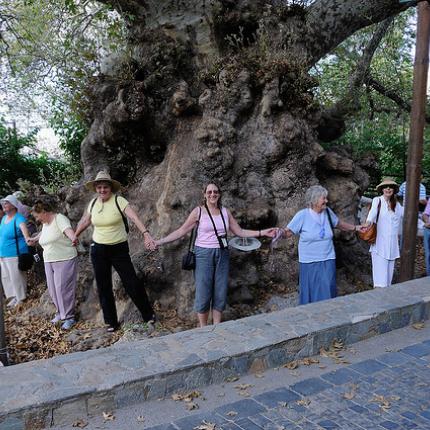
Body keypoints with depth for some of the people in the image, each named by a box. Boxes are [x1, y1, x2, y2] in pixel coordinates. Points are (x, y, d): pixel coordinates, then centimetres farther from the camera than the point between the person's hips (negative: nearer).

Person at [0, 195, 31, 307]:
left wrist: (27, 239, -59)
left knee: (17, 277, 1)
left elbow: (23, 228, -39)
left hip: (14, 254, -9)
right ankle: (15, 297, 32)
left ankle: (21, 299, 17)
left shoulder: (18, 219, -18)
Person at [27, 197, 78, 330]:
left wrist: (74, 238, -55)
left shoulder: (59, 219, -16)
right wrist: (35, 239, 33)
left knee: (63, 289, -7)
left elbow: (68, 230, -37)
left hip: (65, 260, -8)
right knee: (53, 289, 11)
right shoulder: (45, 223, 11)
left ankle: (69, 317, 5)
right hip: (49, 262, 8)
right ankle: (60, 312, 29)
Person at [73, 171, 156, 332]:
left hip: (119, 249, -4)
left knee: (132, 283, -2)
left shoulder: (119, 201, -14)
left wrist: (146, 234, -43)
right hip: (98, 250, 4)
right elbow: (85, 221, 20)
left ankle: (148, 315, 17)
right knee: (103, 287, 8)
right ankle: (111, 322, 21)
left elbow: (134, 217, -28)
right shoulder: (93, 203, 1)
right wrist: (76, 235, 31)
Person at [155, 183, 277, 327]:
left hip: (222, 255, 3)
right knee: (203, 294, -2)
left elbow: (240, 232, 9)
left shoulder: (225, 212, 7)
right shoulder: (198, 211, -3)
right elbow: (181, 231, -3)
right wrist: (158, 242, -11)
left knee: (220, 293, 5)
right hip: (204, 254, -3)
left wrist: (262, 232, 2)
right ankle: (203, 329, 14)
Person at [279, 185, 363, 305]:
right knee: (309, 291, 6)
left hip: (327, 260, 3)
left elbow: (340, 224, 19)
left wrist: (356, 228, 22)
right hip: (309, 262, -3)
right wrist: (280, 232, -35)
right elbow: (288, 232, -14)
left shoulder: (328, 212, 1)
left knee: (327, 291, 4)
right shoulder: (302, 215, -13)